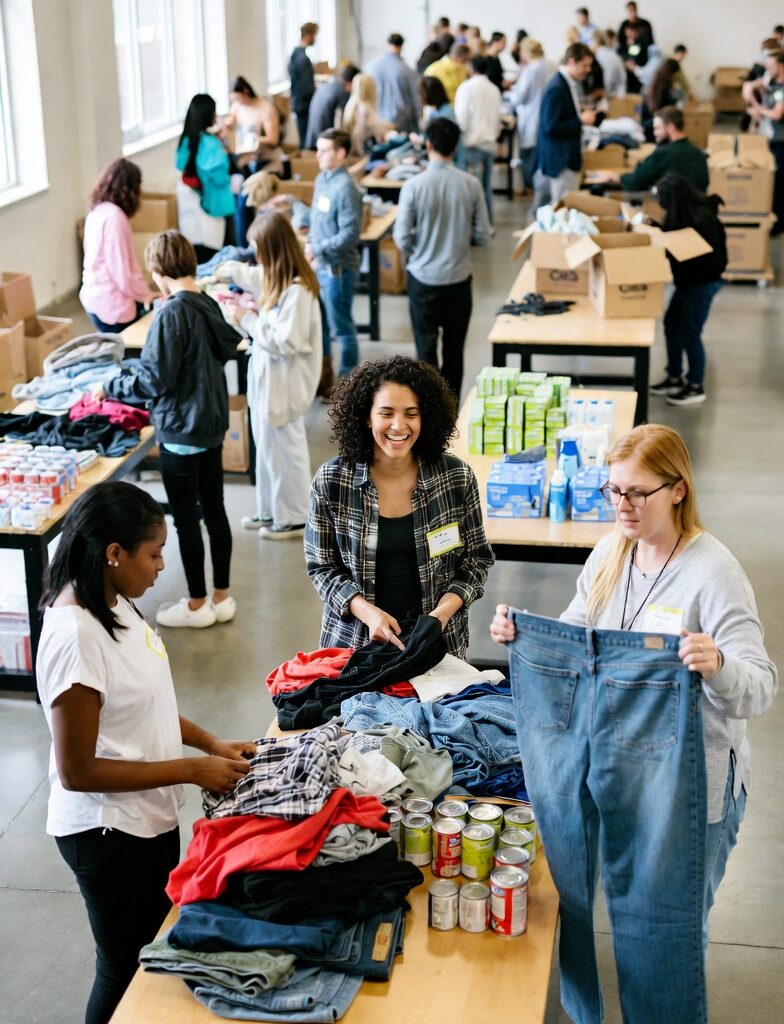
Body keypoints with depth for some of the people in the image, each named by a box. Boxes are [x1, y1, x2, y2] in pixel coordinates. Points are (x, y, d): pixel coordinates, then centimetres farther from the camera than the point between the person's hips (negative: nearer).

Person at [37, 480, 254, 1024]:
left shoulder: (116, 605, -2)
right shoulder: (73, 637, -29)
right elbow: (76, 771, -25)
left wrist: (210, 742, 1)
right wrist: (191, 769, -21)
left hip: (151, 816, 9)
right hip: (108, 833, -9)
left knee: (156, 949, 25)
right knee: (126, 971, 12)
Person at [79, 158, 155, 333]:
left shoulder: (97, 211, 8)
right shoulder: (114, 216, -19)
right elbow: (121, 270, -19)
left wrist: (142, 292, 12)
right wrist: (146, 295, -5)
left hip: (94, 296, 9)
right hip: (110, 303, -9)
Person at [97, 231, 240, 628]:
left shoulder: (171, 315, -20)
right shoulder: (209, 306, 2)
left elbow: (155, 380, -20)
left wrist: (109, 388, -4)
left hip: (181, 431, -8)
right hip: (212, 424, 8)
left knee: (185, 518, 5)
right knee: (214, 510, 14)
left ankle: (197, 604, 16)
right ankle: (222, 597, 24)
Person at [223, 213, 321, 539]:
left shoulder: (298, 291, -26)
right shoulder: (276, 278, 4)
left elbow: (286, 342, -28)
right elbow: (252, 276, 30)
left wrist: (248, 320, -20)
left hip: (285, 385, -10)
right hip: (267, 377, 10)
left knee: (285, 451, 5)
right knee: (267, 448, 20)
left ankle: (293, 519, 20)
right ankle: (270, 511, 34)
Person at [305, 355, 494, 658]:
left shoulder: (457, 477, -5)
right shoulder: (331, 481, -7)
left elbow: (476, 559, 3)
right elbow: (322, 567, -1)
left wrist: (443, 611, -13)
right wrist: (367, 611, -17)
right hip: (355, 640, 0)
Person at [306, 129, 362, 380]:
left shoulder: (345, 188, -20)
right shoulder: (322, 179, 6)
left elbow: (350, 234, -23)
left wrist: (317, 249, -20)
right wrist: (309, 245, 4)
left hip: (337, 268, -9)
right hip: (319, 265, 9)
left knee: (341, 325, 3)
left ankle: (348, 376, 16)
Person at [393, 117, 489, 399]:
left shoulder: (414, 186, -14)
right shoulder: (471, 185, -8)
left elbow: (402, 239, -11)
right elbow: (482, 235, -2)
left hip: (424, 278, -2)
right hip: (458, 278, 2)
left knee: (426, 347, 7)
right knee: (454, 347, 14)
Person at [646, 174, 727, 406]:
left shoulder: (701, 219, -26)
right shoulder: (687, 212, 0)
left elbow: (703, 256, -26)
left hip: (703, 282, -9)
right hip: (688, 280, 10)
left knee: (690, 333, -2)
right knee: (671, 324, 16)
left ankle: (696, 388, 12)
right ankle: (675, 378, 29)